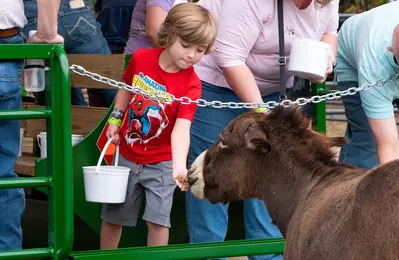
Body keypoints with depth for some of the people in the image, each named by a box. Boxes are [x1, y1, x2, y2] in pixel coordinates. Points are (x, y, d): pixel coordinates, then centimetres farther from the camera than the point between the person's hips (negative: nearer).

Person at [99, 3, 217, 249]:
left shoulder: (191, 84, -21)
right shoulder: (140, 58, -12)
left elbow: (181, 128, -31)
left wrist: (179, 165, -46)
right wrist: (115, 119, -1)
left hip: (161, 163, -3)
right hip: (126, 156, 3)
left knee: (158, 220, -4)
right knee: (112, 217, 12)